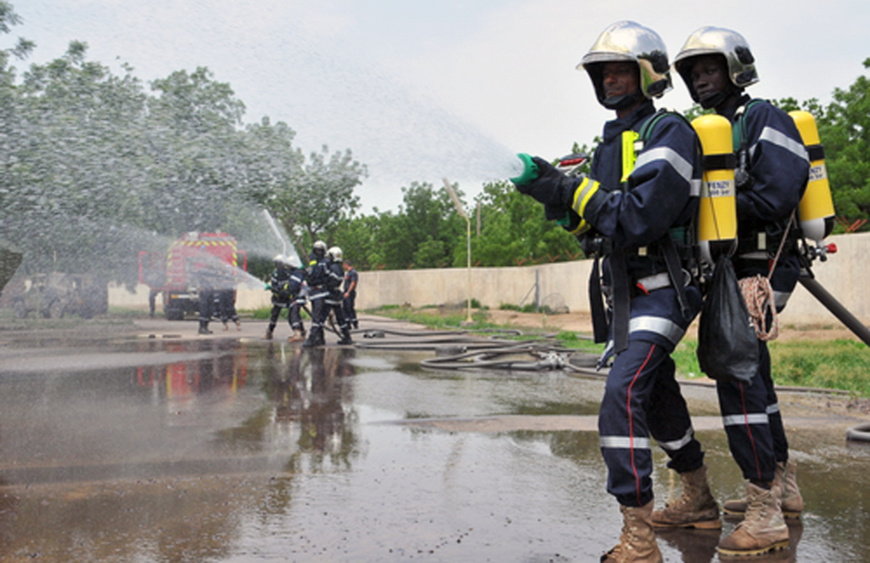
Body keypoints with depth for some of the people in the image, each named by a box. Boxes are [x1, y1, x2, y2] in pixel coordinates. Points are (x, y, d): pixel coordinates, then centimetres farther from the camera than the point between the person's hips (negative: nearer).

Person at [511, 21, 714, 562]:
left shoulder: (669, 133, -11)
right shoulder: (611, 141, 17)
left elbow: (640, 217, -24)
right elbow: (595, 221, 16)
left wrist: (571, 190, -20)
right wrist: (559, 196, -2)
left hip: (660, 290, -9)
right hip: (623, 291, 9)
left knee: (622, 395, -21)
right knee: (658, 397, 18)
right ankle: (700, 503, 38)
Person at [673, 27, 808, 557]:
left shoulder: (765, 121, -8)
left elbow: (774, 198, -21)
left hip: (762, 269, -10)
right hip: (732, 269, 10)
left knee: (736, 370, -17)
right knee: (751, 371, 15)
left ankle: (766, 514, -14)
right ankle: (783, 483, 30)